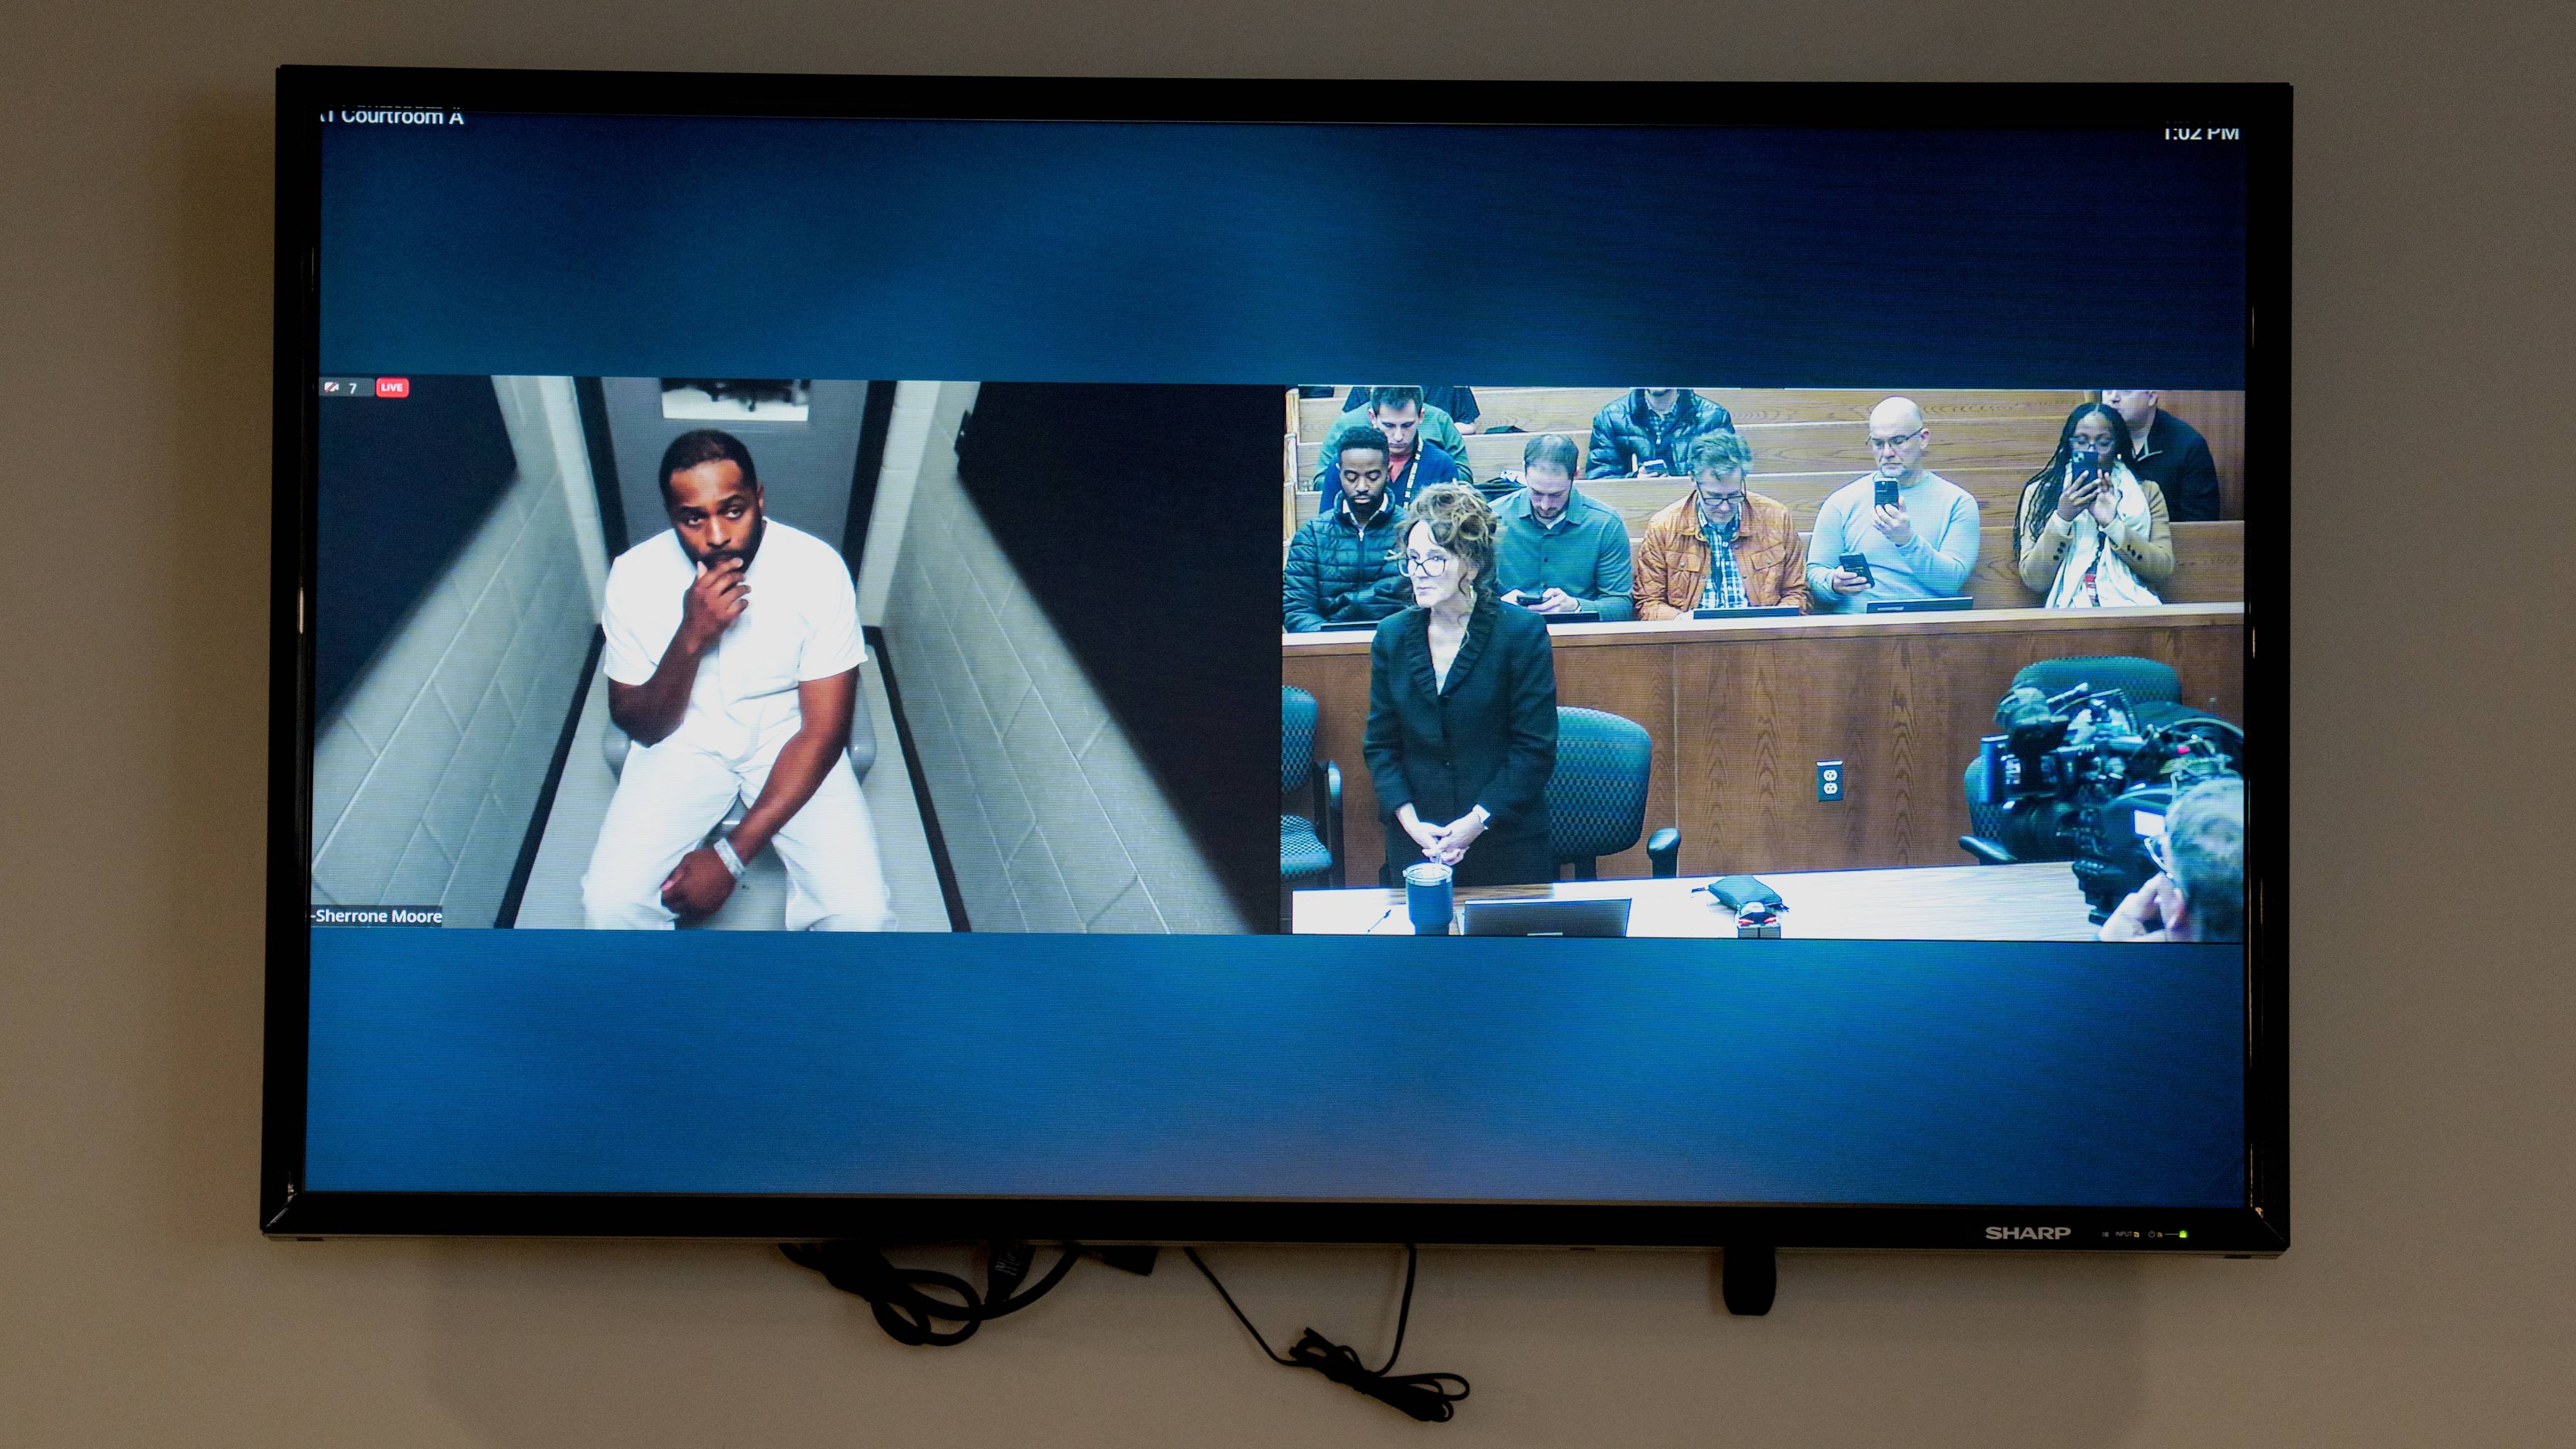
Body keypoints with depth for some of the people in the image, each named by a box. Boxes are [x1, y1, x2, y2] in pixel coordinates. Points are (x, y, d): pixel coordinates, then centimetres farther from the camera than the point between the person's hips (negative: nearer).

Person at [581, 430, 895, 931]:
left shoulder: (818, 568, -21)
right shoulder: (635, 575, -17)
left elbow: (824, 730, -18)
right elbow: (641, 727, -10)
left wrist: (731, 855, -24)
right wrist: (690, 638, -31)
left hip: (788, 737, -1)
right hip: (685, 738, 1)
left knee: (862, 913, -22)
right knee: (609, 904, -22)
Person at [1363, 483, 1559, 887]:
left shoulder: (1522, 631, -7)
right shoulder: (1392, 635, 4)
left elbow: (1535, 748, -8)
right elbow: (1380, 744, 6)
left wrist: (1478, 820, -15)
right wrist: (1409, 819, -9)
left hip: (1506, 843, -3)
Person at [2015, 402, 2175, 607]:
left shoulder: (2147, 492, 14)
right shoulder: (2040, 493, 10)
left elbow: (2164, 569, 3)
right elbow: (2034, 580, 1)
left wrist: (2112, 525, -9)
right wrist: (2062, 519, -11)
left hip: (2131, 606, 2)